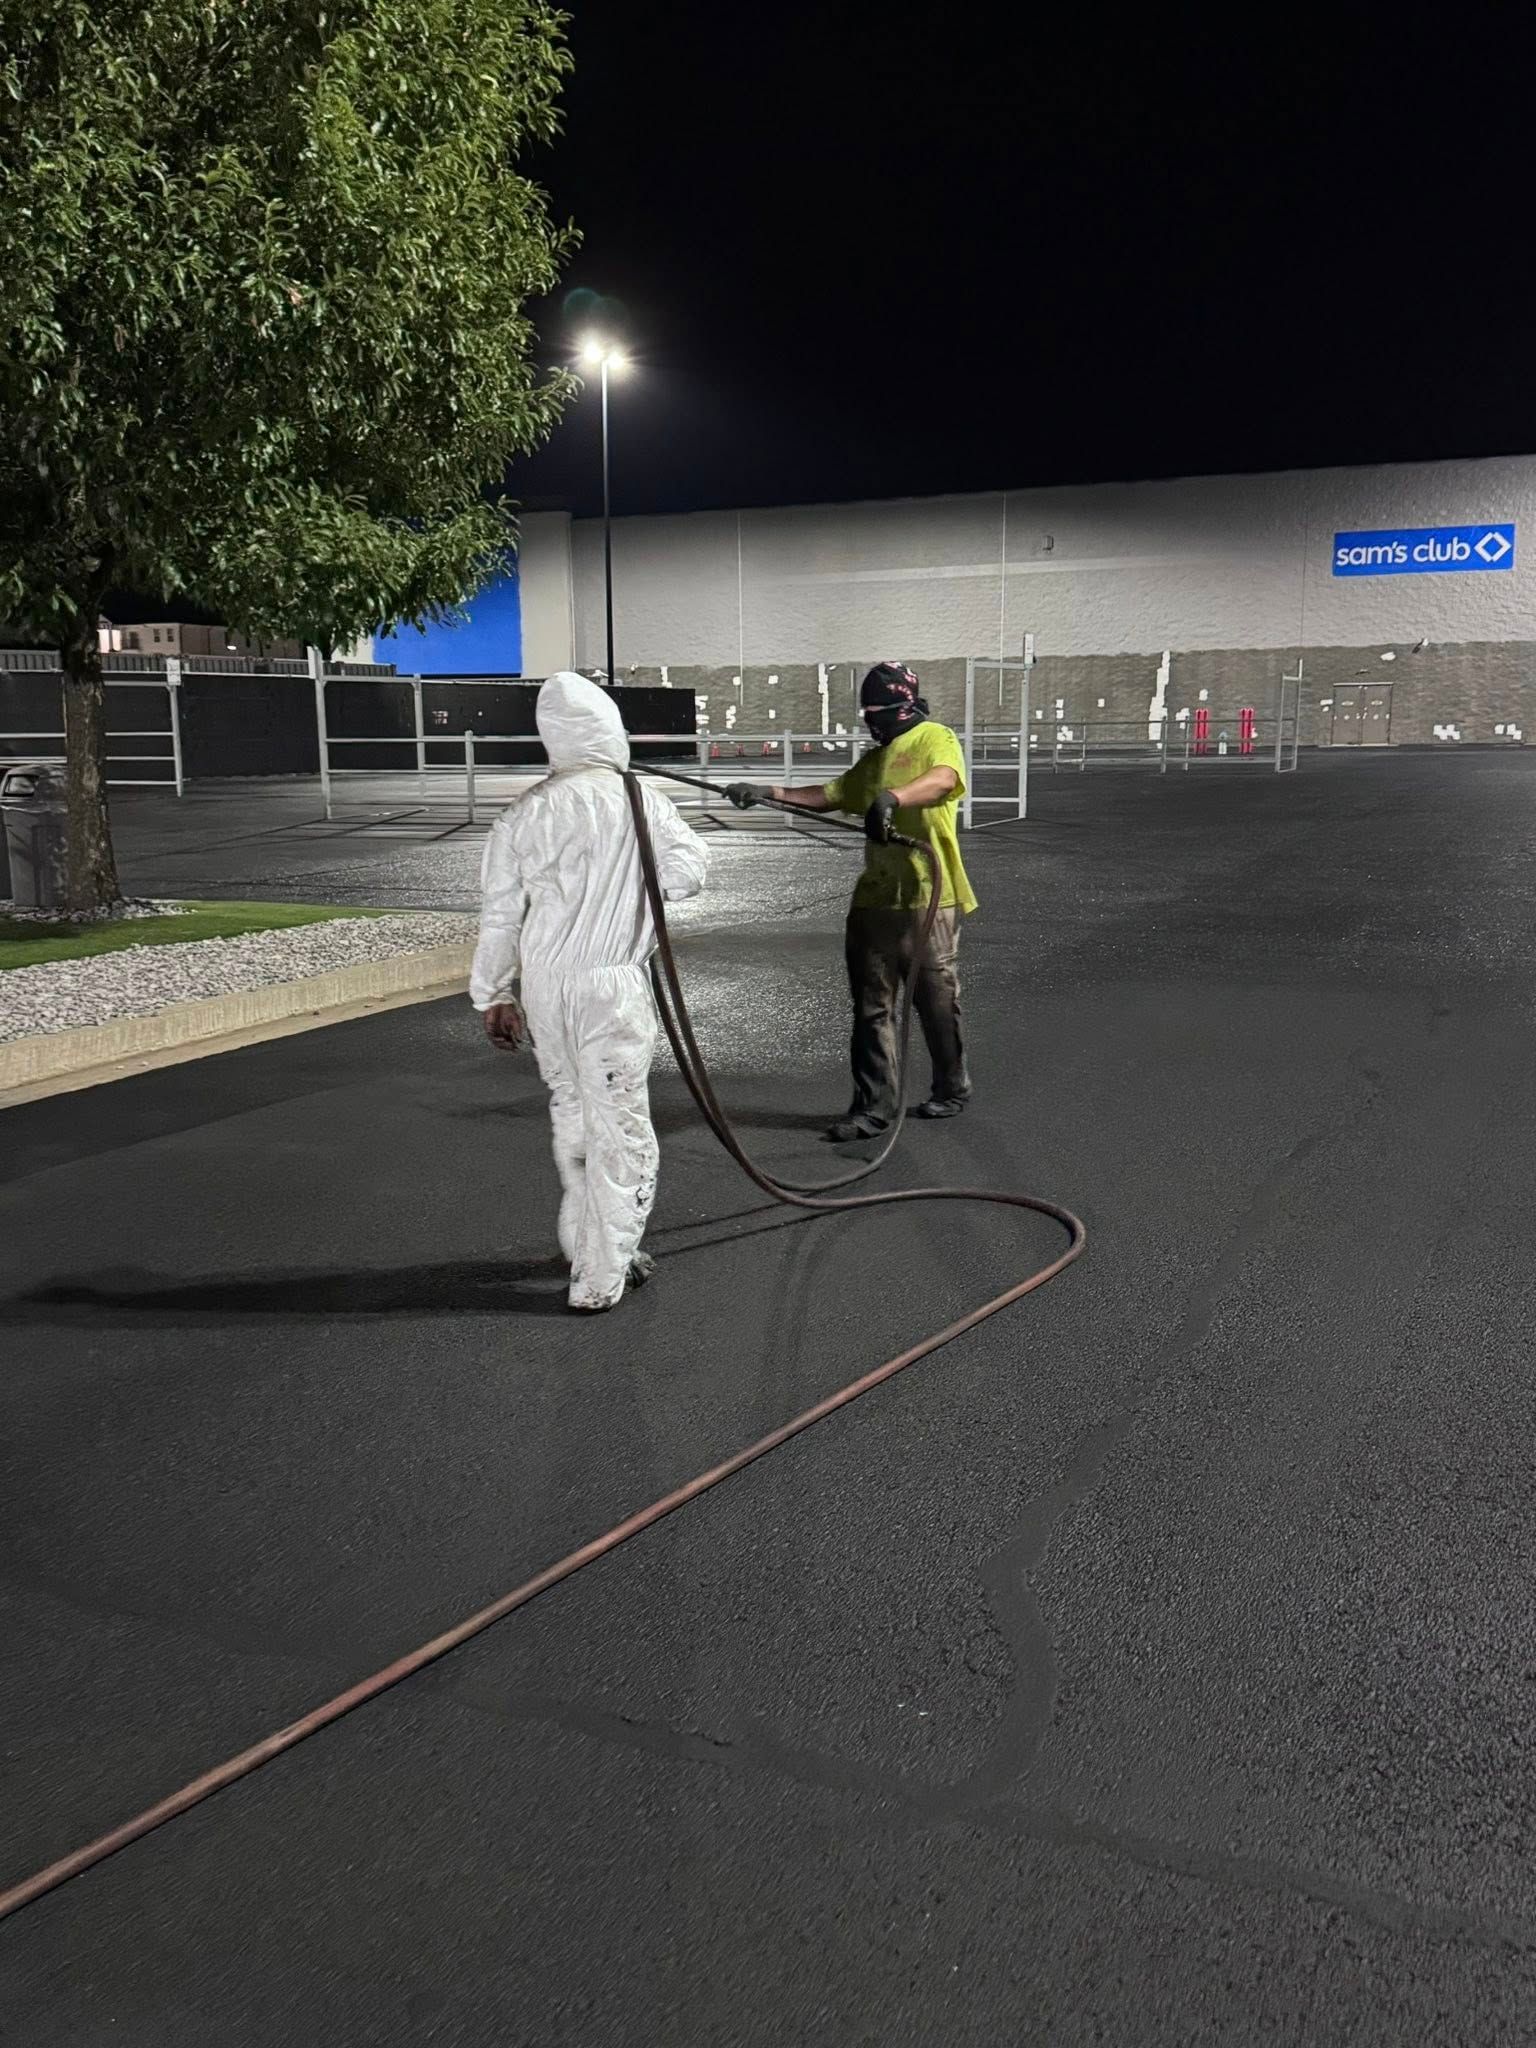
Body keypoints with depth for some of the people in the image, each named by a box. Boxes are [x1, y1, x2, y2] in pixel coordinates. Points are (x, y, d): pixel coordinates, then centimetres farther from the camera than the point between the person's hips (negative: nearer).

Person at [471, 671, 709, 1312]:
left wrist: (494, 996, 15)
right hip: (610, 985, -4)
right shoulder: (641, 802, -8)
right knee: (619, 1128, 3)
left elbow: (500, 915, 5)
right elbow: (690, 873, 1)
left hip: (541, 985, 5)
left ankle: (584, 1246, 33)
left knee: (571, 1115, 19)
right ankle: (601, 1277, 5)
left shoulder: (522, 814, 2)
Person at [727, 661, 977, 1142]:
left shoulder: (935, 739, -4)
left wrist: (892, 798, -43)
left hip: (927, 901, -7)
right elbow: (829, 795, 18)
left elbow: (943, 780, -26)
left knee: (937, 1003, 6)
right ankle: (872, 1107, 11)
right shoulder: (874, 760, 21)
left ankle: (952, 1090, 26)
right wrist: (768, 794, 5)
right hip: (874, 898, 7)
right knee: (871, 1008, 6)